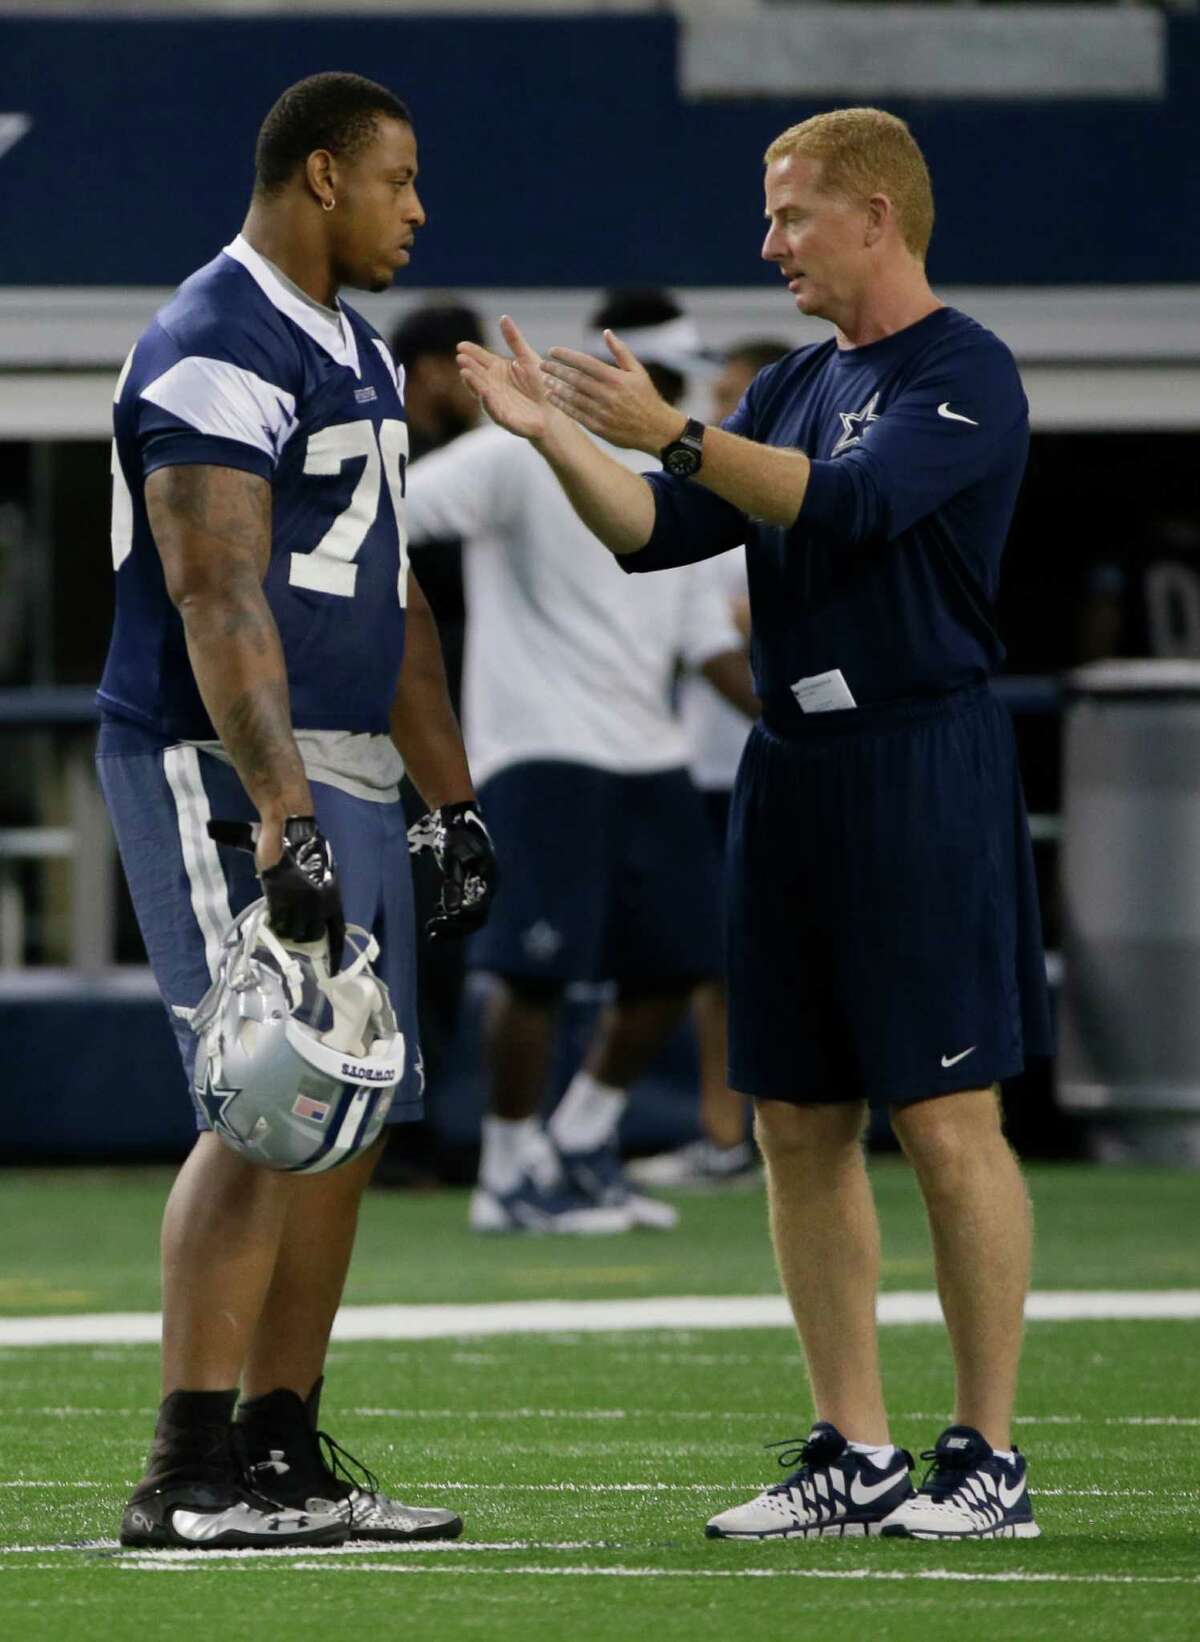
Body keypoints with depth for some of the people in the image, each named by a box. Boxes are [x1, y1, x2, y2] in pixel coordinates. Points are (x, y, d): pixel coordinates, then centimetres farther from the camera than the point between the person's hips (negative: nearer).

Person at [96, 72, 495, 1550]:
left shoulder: (354, 355, 18)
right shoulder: (219, 351, -14)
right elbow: (219, 605, -22)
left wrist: (453, 801, 22)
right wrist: (285, 814, -30)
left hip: (344, 775, 10)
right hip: (229, 770, -10)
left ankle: (285, 1456, 13)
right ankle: (189, 1477, -16)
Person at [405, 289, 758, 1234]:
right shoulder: (523, 457, -6)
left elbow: (710, 643, 16)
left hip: (649, 756, 7)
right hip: (542, 753, -7)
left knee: (673, 961, 6)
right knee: (542, 963, -13)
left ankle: (583, 1146, 24)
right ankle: (510, 1179, 0)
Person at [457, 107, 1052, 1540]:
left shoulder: (965, 376, -7)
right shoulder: (799, 384, 17)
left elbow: (848, 505, -22)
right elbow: (656, 535, 13)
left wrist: (670, 434, -26)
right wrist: (557, 438, -1)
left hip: (922, 768, -8)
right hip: (791, 766, 8)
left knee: (946, 1123, -7)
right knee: (799, 1126, 7)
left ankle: (988, 1461, -2)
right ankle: (854, 1457, 13)